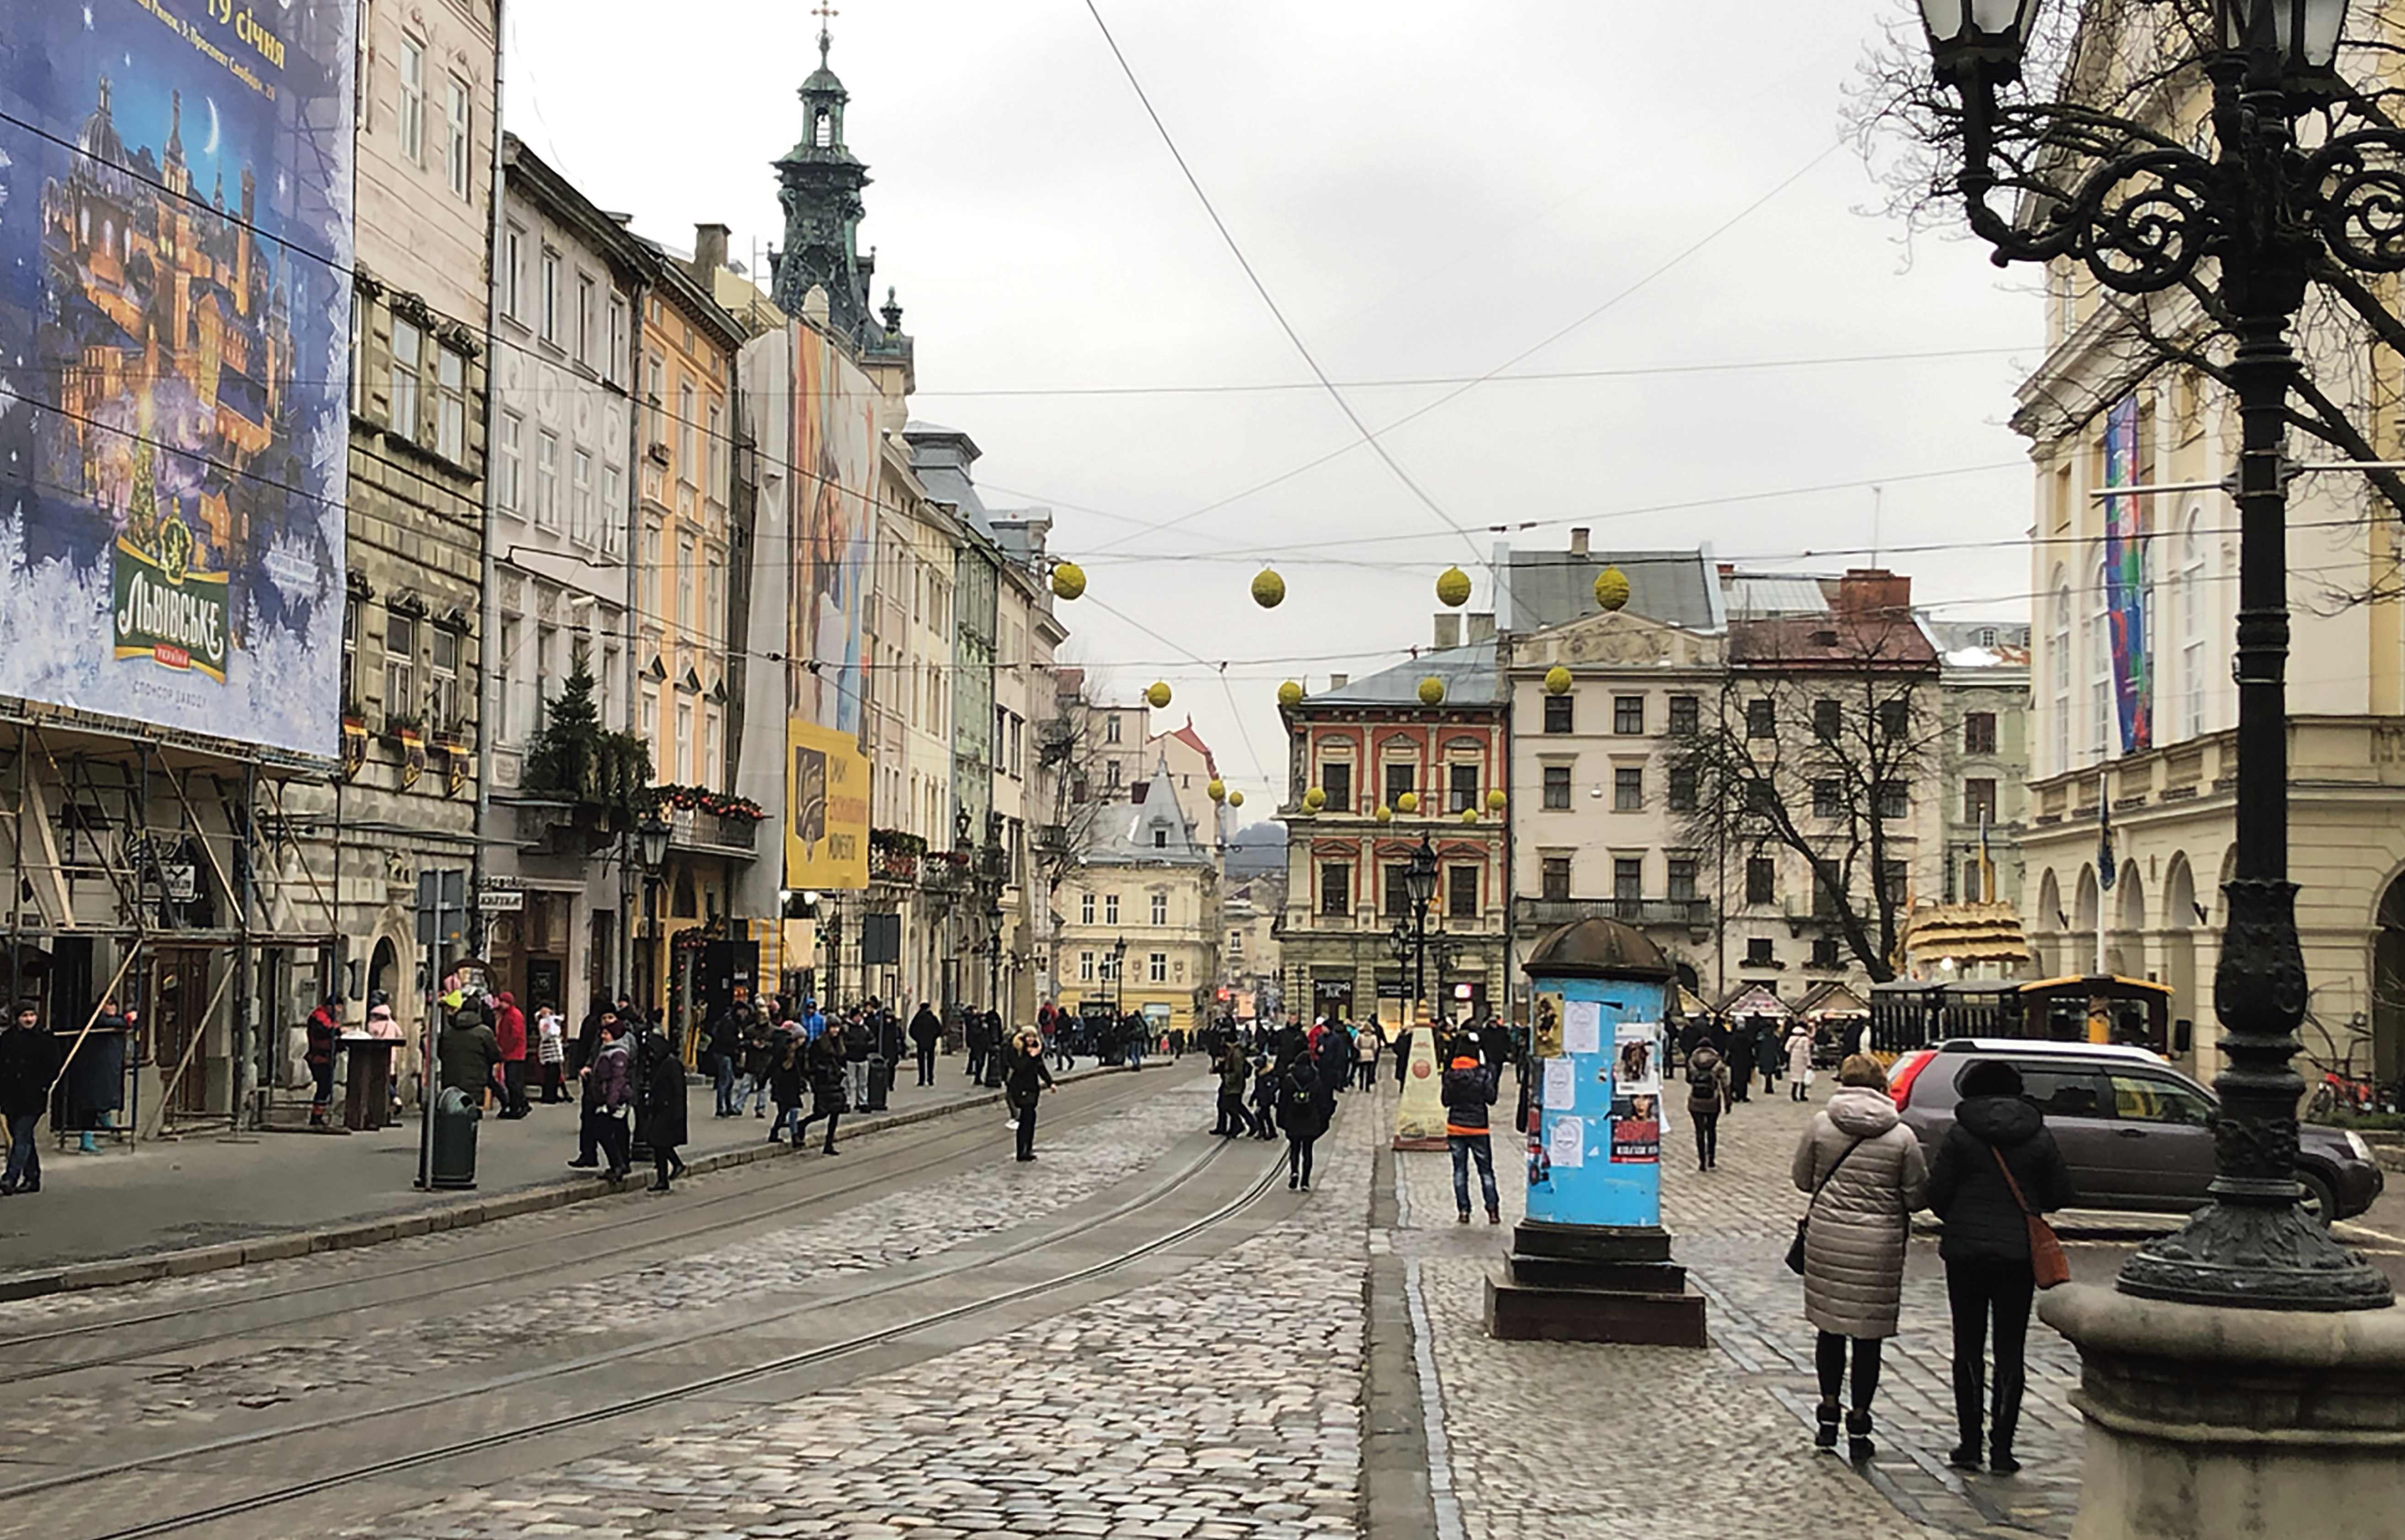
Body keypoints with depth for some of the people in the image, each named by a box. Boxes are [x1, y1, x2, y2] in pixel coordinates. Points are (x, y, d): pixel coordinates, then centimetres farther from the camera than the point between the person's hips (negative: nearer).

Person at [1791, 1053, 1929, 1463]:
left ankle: (1829, 1417, 21)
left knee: (1830, 1329, 15)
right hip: (1880, 1243, -1)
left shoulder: (1822, 1125, -3)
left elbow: (1801, 1178, 6)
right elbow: (1917, 1195, -2)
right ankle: (1859, 1426, 10)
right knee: (1868, 1336, 6)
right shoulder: (1901, 1136, -5)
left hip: (1827, 1236, 1)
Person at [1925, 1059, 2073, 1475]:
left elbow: (1937, 1193, -7)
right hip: (2019, 1253, 1)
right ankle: (2001, 1448, 3)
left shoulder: (1960, 1134, -4)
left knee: (1968, 1348, 8)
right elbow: (2060, 1194, 4)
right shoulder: (2039, 1136, 2)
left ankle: (1970, 1445, 8)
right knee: (2010, 1350, 5)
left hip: (1966, 1251, -1)